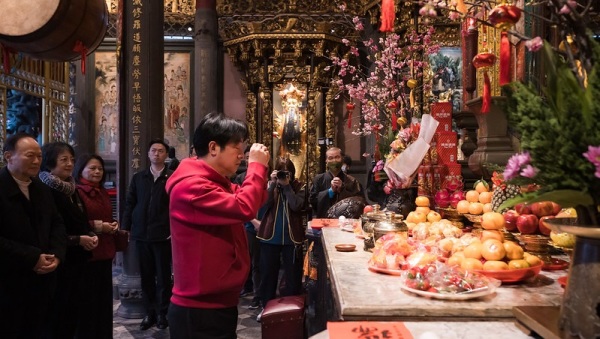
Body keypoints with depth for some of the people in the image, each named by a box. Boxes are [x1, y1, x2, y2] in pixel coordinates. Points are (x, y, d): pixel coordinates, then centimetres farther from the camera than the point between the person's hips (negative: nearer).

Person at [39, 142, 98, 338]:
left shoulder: (71, 189, 11)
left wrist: (90, 235, 0)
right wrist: (78, 240, -17)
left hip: (77, 260, 8)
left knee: (74, 310, 13)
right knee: (57, 313, 2)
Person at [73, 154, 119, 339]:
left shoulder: (103, 193, 16)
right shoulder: (76, 192, -11)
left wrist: (113, 224, 6)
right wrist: (95, 226, -19)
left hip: (104, 252, 8)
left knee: (104, 298, 12)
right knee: (87, 300, 1)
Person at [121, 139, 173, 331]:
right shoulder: (138, 177, 11)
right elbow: (129, 204, 10)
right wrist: (125, 227, 2)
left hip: (163, 235, -3)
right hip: (141, 234, 4)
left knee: (163, 276, 6)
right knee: (146, 276, 11)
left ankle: (163, 313, 18)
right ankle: (150, 313, 22)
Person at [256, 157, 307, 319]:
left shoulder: (299, 186, -1)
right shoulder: (270, 184, 4)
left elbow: (296, 206, -17)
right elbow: (264, 204, -12)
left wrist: (287, 185, -17)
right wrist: (273, 184, -17)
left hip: (291, 237, -1)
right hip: (270, 236, 2)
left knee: (293, 275, 7)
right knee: (268, 273, 11)